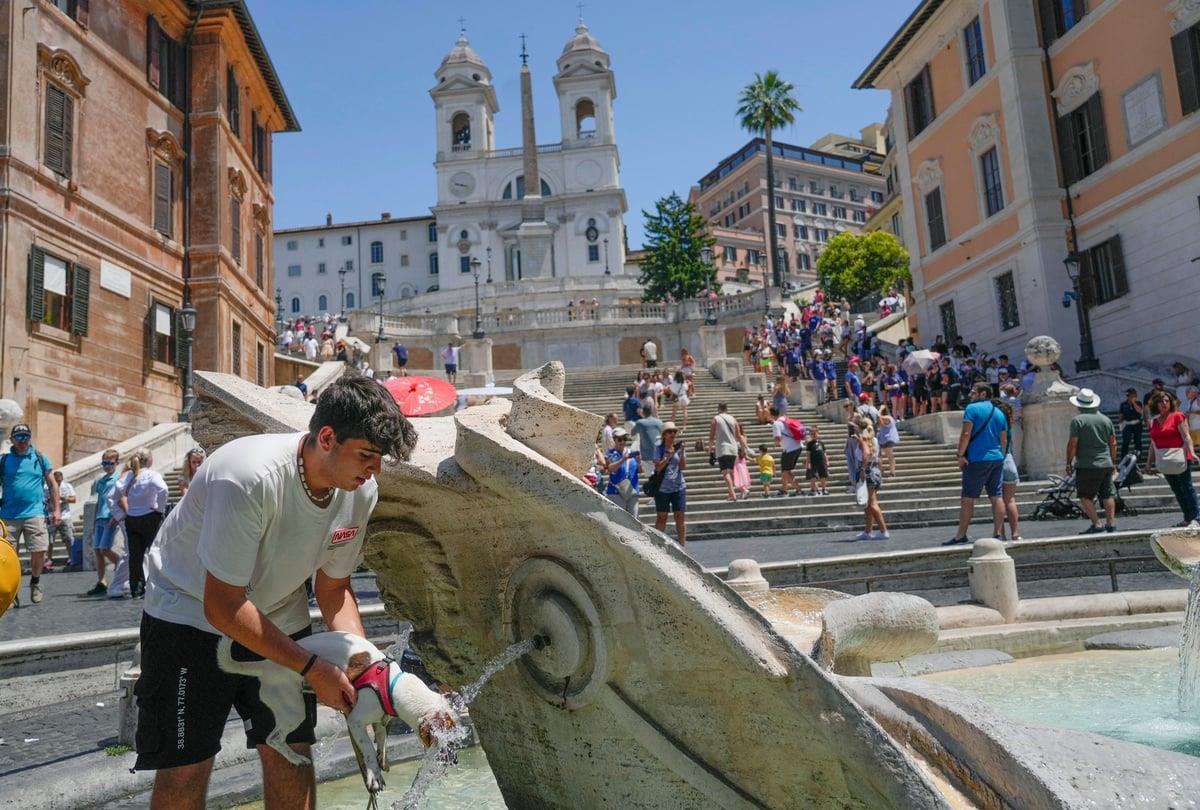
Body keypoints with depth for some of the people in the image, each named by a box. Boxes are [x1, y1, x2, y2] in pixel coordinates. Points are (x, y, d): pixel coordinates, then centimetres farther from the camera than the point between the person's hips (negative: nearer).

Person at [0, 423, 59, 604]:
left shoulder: (41, 459, 8)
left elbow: (52, 485, 11)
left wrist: (56, 509, 6)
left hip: (35, 514, -1)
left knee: (40, 551, -8)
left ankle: (35, 582, 18)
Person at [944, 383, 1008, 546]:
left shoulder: (972, 408, -5)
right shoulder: (999, 413, 14)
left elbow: (966, 434, -13)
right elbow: (1004, 440, 16)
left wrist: (961, 455, -9)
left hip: (977, 459, -6)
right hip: (997, 459, 6)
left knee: (968, 498, -3)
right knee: (997, 497, 6)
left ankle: (961, 535, -1)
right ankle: (998, 534, 6)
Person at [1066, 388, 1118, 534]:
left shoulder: (1077, 420, -9)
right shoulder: (1106, 419, 9)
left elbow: (1072, 444, -11)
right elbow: (1113, 443, 13)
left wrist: (1069, 462, -2)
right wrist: (1113, 462, 22)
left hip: (1086, 466, -6)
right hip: (1106, 464, 6)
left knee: (1085, 496, 1)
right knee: (1108, 495, 11)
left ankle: (1096, 524, -4)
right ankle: (1110, 524, 13)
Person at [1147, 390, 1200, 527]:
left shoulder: (1178, 416, -2)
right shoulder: (1153, 421, 13)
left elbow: (1186, 436, -9)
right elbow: (1153, 444, 17)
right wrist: (1149, 462, 18)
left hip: (1179, 458, -5)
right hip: (1165, 462, 5)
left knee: (1187, 488, -3)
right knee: (1177, 490, 10)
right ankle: (1187, 518, 17)